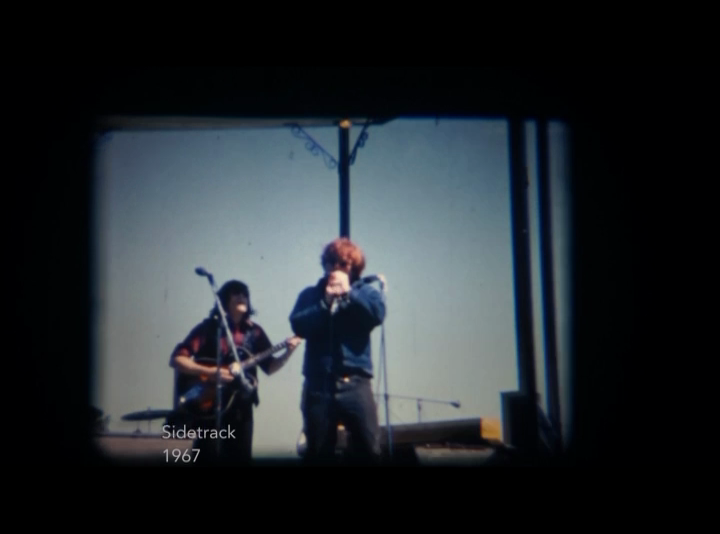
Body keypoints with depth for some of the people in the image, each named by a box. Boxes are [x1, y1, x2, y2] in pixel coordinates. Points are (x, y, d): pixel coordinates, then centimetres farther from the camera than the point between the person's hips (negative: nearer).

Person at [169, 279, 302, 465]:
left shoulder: (254, 331, 8)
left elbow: (269, 367, 9)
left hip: (241, 408, 4)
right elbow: (176, 359, -10)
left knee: (241, 457, 6)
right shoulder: (209, 328, -5)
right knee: (207, 457, -5)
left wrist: (288, 353, -9)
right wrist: (208, 372, -21)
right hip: (209, 406, -4)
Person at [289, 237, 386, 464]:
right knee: (317, 453, 6)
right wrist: (325, 302, -12)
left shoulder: (365, 291, 10)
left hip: (355, 383, -1)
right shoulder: (311, 294, 12)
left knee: (369, 450, -5)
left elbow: (377, 314, -11)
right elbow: (298, 325, -5)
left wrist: (348, 293, -12)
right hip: (318, 384, 1)